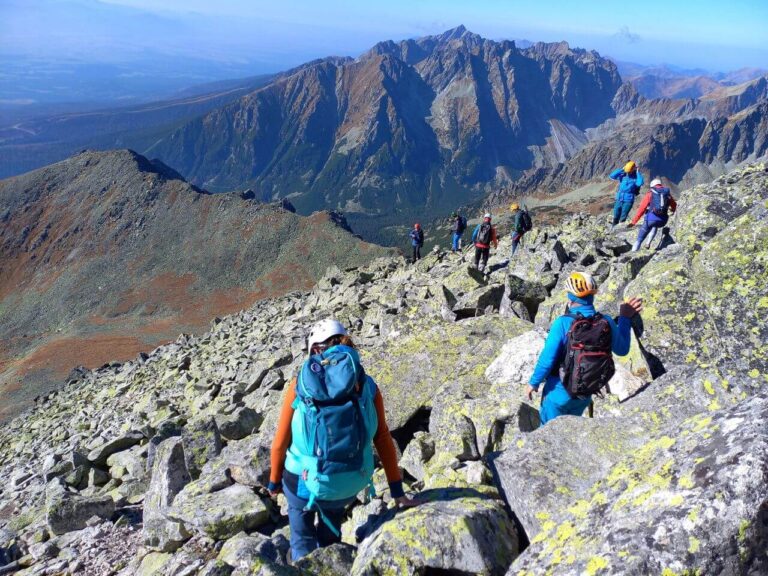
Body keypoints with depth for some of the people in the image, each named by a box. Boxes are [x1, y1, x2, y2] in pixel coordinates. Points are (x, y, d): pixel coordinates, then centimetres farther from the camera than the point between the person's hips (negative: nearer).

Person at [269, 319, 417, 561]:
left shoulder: (299, 385, -10)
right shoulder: (367, 386, -6)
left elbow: (280, 443, -3)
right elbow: (383, 440, -2)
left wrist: (275, 481, 14)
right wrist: (397, 491, 7)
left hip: (307, 482, -2)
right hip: (351, 484, 3)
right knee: (332, 514, 36)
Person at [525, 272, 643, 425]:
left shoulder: (563, 323, -26)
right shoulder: (607, 323, -13)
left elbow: (547, 359, -22)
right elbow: (622, 349, 6)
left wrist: (533, 382, -6)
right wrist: (625, 318, 13)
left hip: (558, 391, -4)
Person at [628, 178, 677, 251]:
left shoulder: (650, 193, 7)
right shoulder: (667, 193, 17)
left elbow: (642, 208, 1)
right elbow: (674, 205, 33)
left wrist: (634, 221, 2)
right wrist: (673, 210, 58)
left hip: (651, 218, -3)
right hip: (663, 220, 3)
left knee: (640, 237, 9)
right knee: (655, 226, 37)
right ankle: (648, 243, 21)